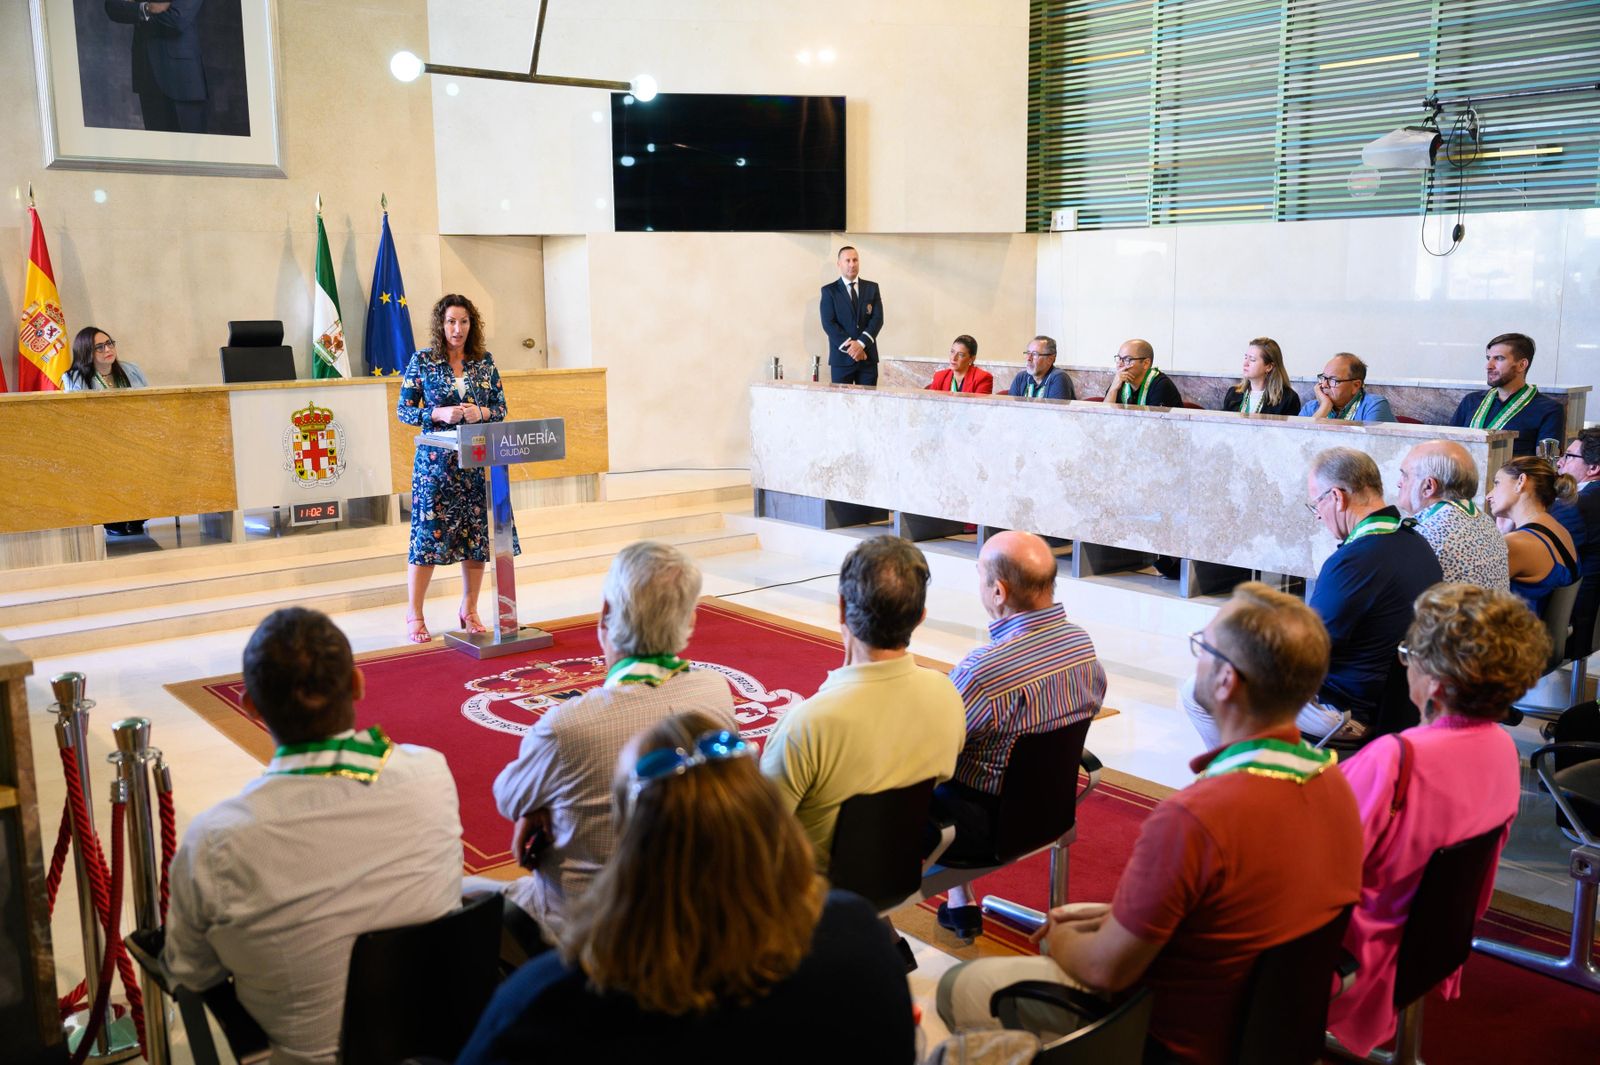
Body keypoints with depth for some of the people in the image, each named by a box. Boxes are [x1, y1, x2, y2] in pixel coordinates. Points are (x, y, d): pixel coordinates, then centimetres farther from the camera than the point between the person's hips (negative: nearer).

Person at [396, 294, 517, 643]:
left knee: (477, 534, 5)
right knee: (428, 534, -3)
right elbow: (403, 410, -1)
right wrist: (439, 414, -16)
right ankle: (414, 616, 8)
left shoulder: (484, 362, 7)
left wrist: (481, 413, -12)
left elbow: (501, 408, 9)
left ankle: (469, 610, 20)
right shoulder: (422, 361, 0)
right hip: (436, 460, -3)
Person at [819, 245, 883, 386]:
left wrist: (861, 343, -14)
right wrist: (849, 346, -15)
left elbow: (877, 318, 0)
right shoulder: (829, 291, 3)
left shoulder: (872, 287, 10)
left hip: (868, 357, 2)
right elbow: (828, 323, -6)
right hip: (841, 357, -2)